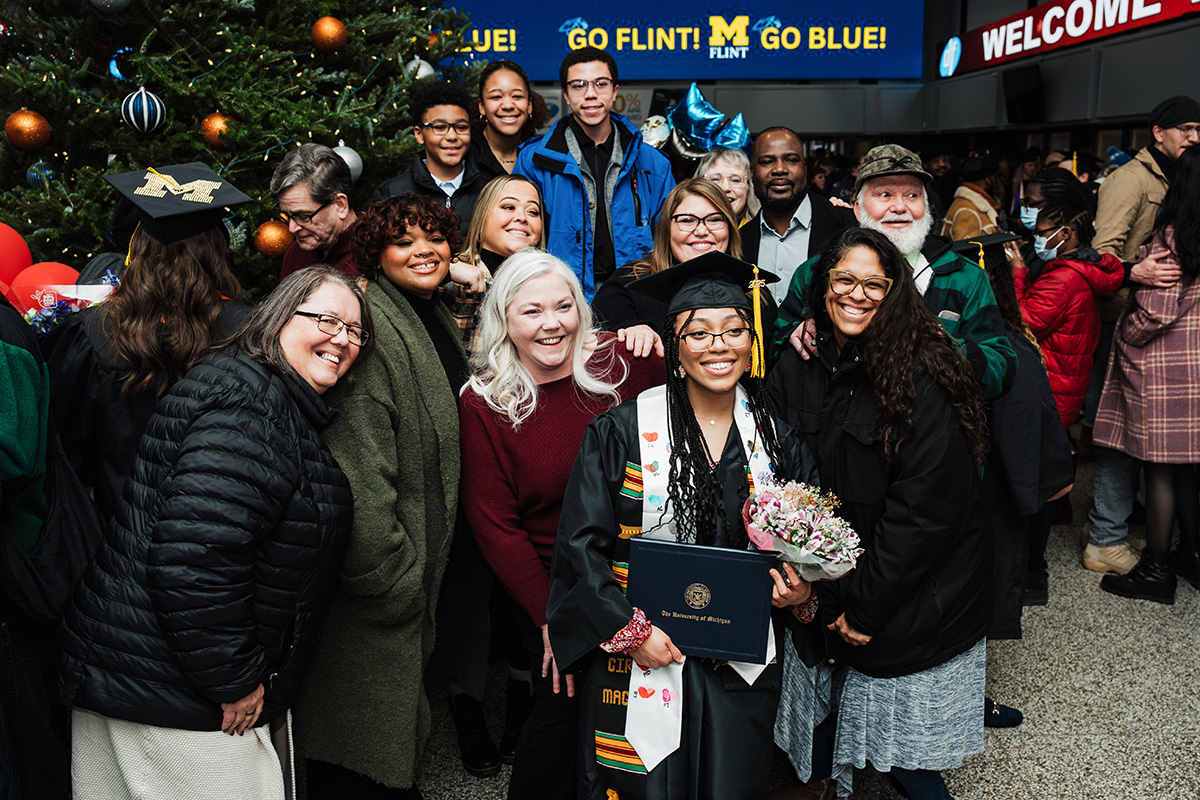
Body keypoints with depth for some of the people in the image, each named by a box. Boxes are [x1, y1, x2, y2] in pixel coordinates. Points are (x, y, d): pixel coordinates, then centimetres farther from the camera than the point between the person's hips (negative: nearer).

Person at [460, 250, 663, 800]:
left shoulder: (622, 361, -6)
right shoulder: (484, 403, -9)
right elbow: (493, 522, -7)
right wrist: (548, 613, -10)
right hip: (549, 590, -2)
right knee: (561, 711, 6)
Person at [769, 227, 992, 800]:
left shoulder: (920, 376, -15)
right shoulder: (796, 371, 2)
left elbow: (924, 503, -17)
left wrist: (866, 605, -14)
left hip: (920, 598, -4)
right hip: (831, 592, 4)